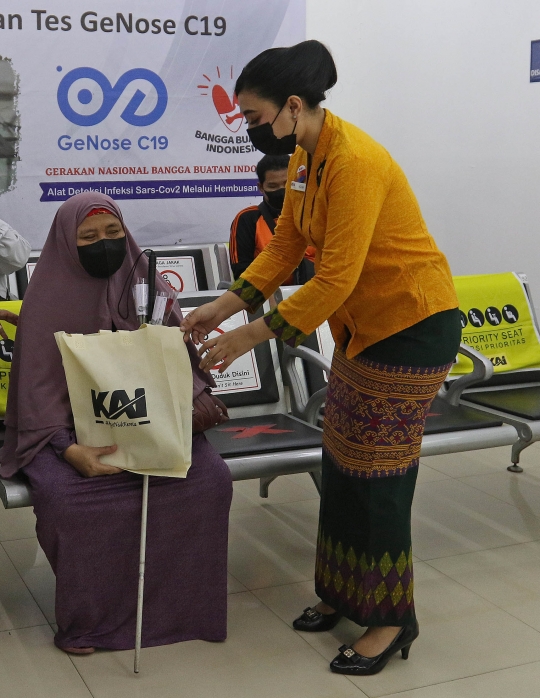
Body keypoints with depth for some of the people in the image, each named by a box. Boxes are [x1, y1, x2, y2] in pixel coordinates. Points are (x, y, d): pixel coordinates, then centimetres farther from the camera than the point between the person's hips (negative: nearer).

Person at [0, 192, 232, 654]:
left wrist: (191, 400, -15)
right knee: (69, 497, -32)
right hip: (72, 426, -2)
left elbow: (179, 357, 8)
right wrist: (71, 449, -26)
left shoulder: (146, 284, 5)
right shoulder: (48, 298, -5)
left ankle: (181, 602, -3)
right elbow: (39, 388, -8)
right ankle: (85, 617, -8)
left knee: (210, 479, -22)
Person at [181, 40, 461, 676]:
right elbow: (284, 247, 9)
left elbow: (336, 278, -28)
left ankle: (392, 619, 14)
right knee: (340, 462, 13)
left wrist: (249, 337, -24)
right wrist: (224, 306, 2)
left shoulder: (353, 163, -26)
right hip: (363, 325, 9)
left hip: (413, 324, -9)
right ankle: (342, 593, 29)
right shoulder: (304, 158, 2)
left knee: (379, 474, -2)